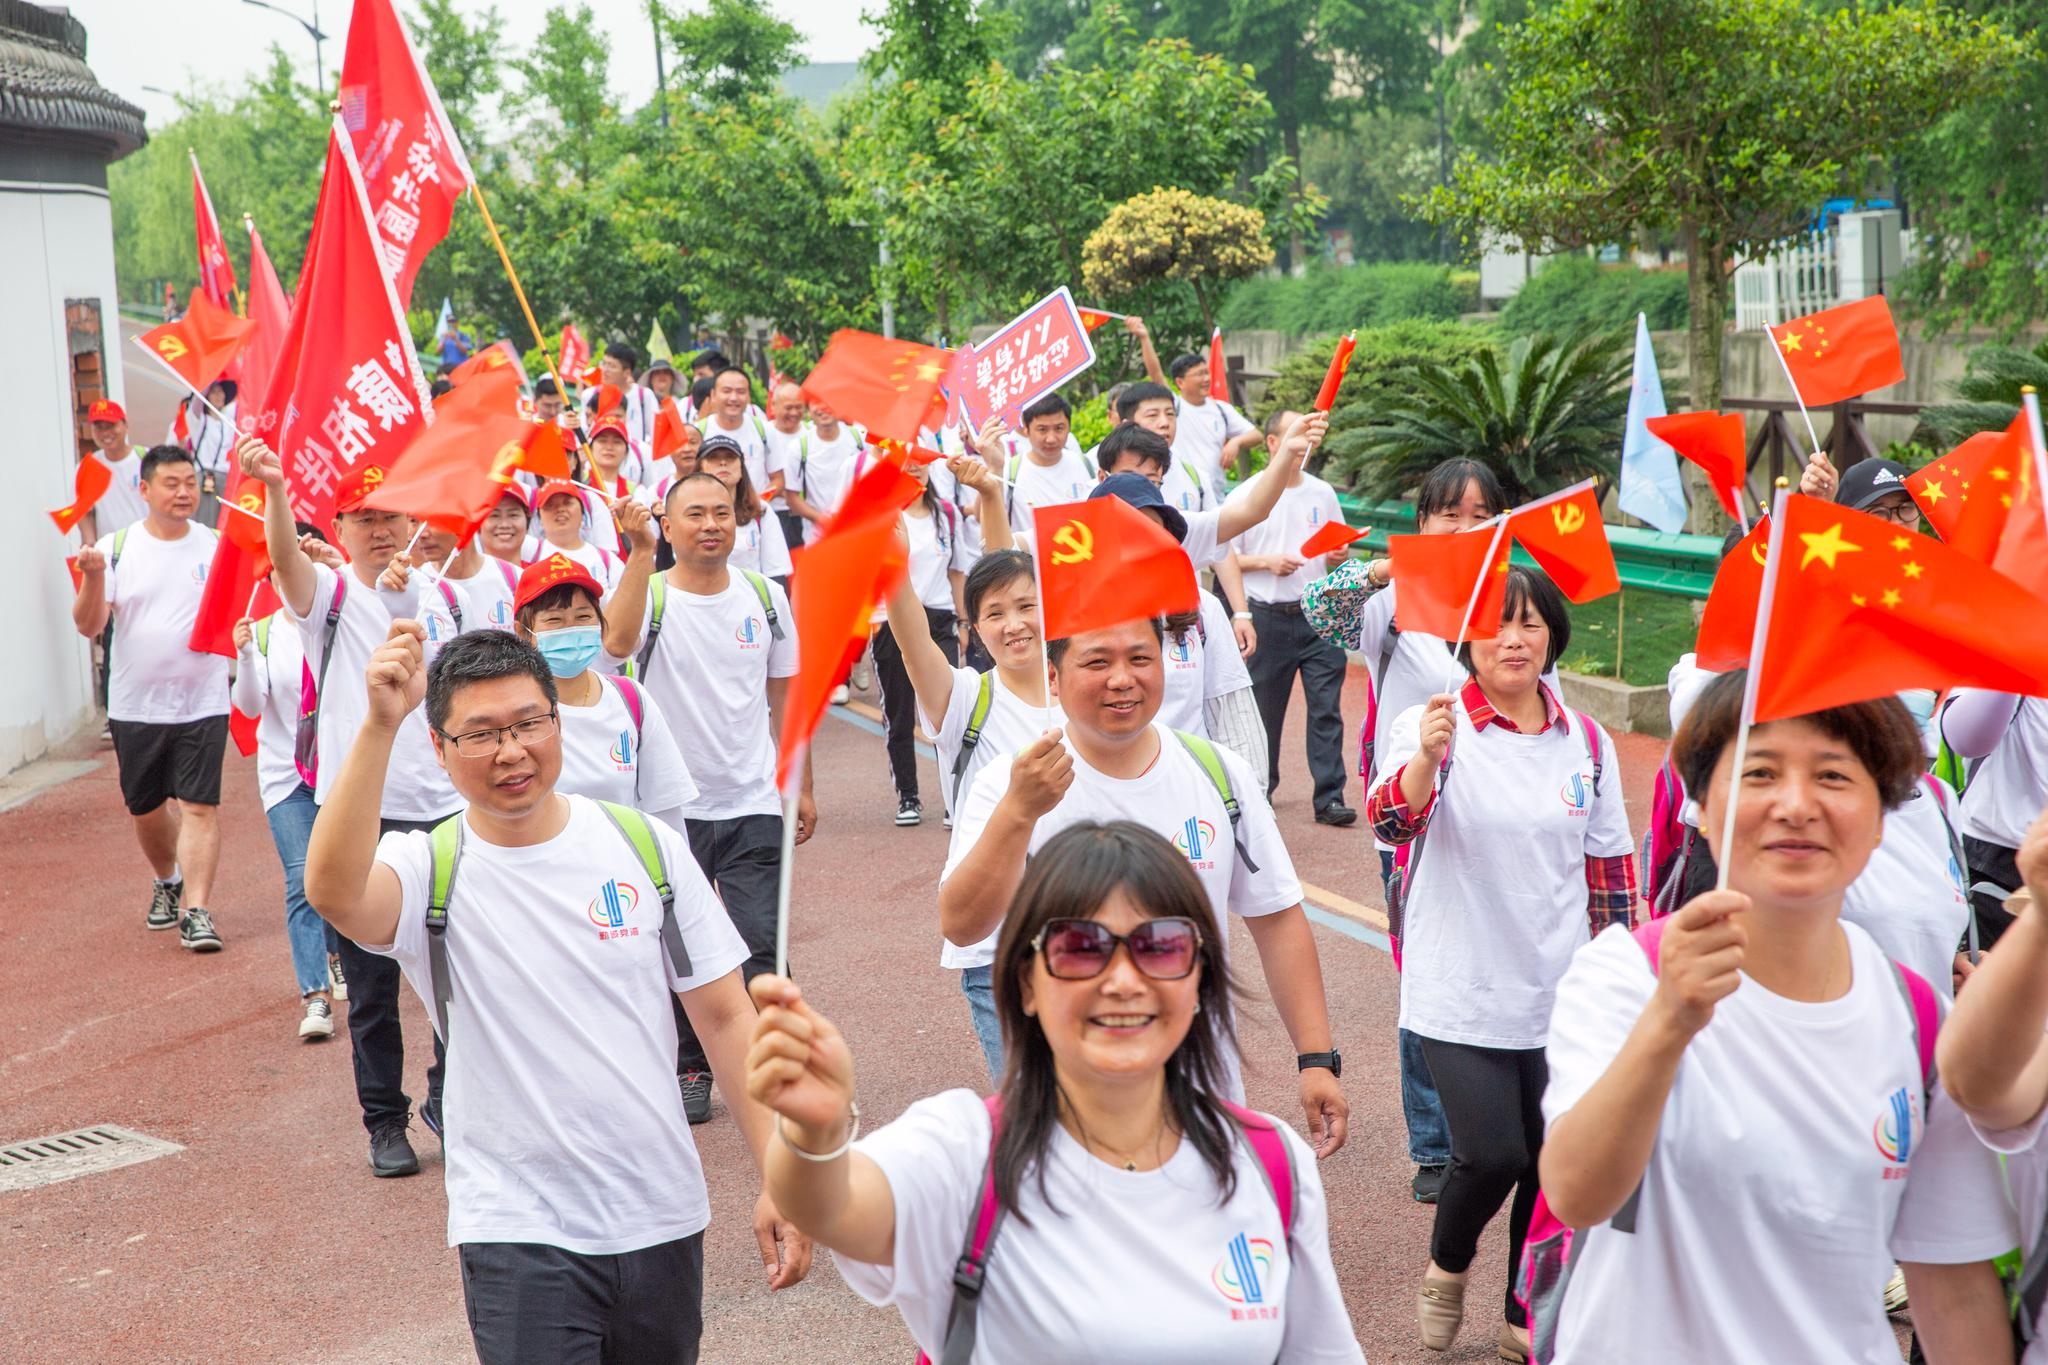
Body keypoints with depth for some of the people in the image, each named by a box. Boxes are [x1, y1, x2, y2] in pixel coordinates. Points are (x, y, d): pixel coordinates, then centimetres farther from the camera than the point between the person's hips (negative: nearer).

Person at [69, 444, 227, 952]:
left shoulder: (218, 546, 1)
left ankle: (196, 911, -7)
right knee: (145, 808, 15)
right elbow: (89, 626, -7)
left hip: (203, 703, -1)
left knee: (199, 806, -9)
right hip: (135, 705, 1)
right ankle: (167, 881, 41)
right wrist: (93, 576, -24)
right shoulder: (117, 546, -2)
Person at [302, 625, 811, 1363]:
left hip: (663, 1218, 3)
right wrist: (380, 726, -37)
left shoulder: (644, 845, 1)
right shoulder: (429, 869, -7)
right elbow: (333, 889, -31)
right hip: (518, 1232, -3)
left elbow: (725, 1017, 3)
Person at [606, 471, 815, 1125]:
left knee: (762, 946, -5)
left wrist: (803, 788, 11)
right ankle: (690, 1069, 26)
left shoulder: (765, 597, 4)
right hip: (671, 807, -1)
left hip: (753, 806, 1)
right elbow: (618, 641, -31)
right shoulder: (651, 595, -6)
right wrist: (640, 554, -33)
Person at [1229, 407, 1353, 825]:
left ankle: (1329, 796, -4)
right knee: (1265, 708, 7)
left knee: (1327, 706, -5)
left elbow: (1339, 547, 20)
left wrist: (1339, 558, -2)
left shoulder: (1323, 493, 12)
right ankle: (1259, 788, 23)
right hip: (1269, 617, -2)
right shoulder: (1247, 496, 0)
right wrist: (1266, 561, -13)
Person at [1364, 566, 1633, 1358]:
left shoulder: (1586, 742, 4)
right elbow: (1391, 820, -27)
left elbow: (1610, 869, 11)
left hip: (1562, 994, 4)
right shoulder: (1434, 725, -8)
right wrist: (1425, 759, -46)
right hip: (1463, 995, -4)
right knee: (1493, 1156, -12)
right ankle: (1447, 1263, 21)